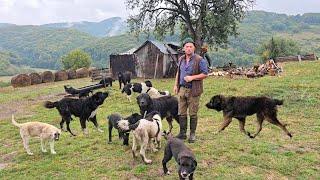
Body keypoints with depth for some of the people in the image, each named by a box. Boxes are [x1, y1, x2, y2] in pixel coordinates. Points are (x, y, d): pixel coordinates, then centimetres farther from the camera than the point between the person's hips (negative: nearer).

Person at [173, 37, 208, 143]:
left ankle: (192, 134, 15)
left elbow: (205, 74, -9)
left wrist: (192, 77, -18)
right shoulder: (181, 59, 13)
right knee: (181, 113, 9)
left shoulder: (199, 60, -7)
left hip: (193, 90, -5)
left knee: (193, 114, 2)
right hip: (182, 89, 6)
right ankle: (182, 133, 20)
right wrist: (176, 85, 17)